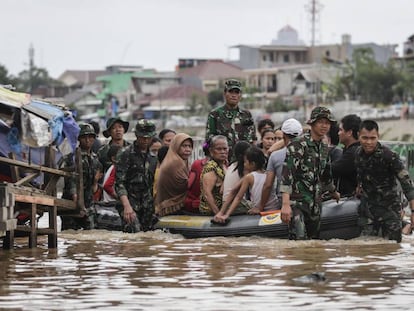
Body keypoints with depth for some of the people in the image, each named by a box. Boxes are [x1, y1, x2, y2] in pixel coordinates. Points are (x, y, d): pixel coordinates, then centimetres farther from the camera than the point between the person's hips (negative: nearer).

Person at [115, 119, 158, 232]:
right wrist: (127, 206, -23)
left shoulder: (153, 156, 14)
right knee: (135, 234, -20)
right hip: (130, 202, -5)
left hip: (148, 206, 5)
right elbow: (119, 183, -11)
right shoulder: (125, 154, -4)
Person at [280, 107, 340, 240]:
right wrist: (285, 204, -28)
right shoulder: (298, 144, -11)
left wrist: (334, 192, 48)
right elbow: (287, 173, -19)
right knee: (299, 240, -18)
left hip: (315, 204, 8)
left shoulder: (324, 148, 14)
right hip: (297, 202, -8)